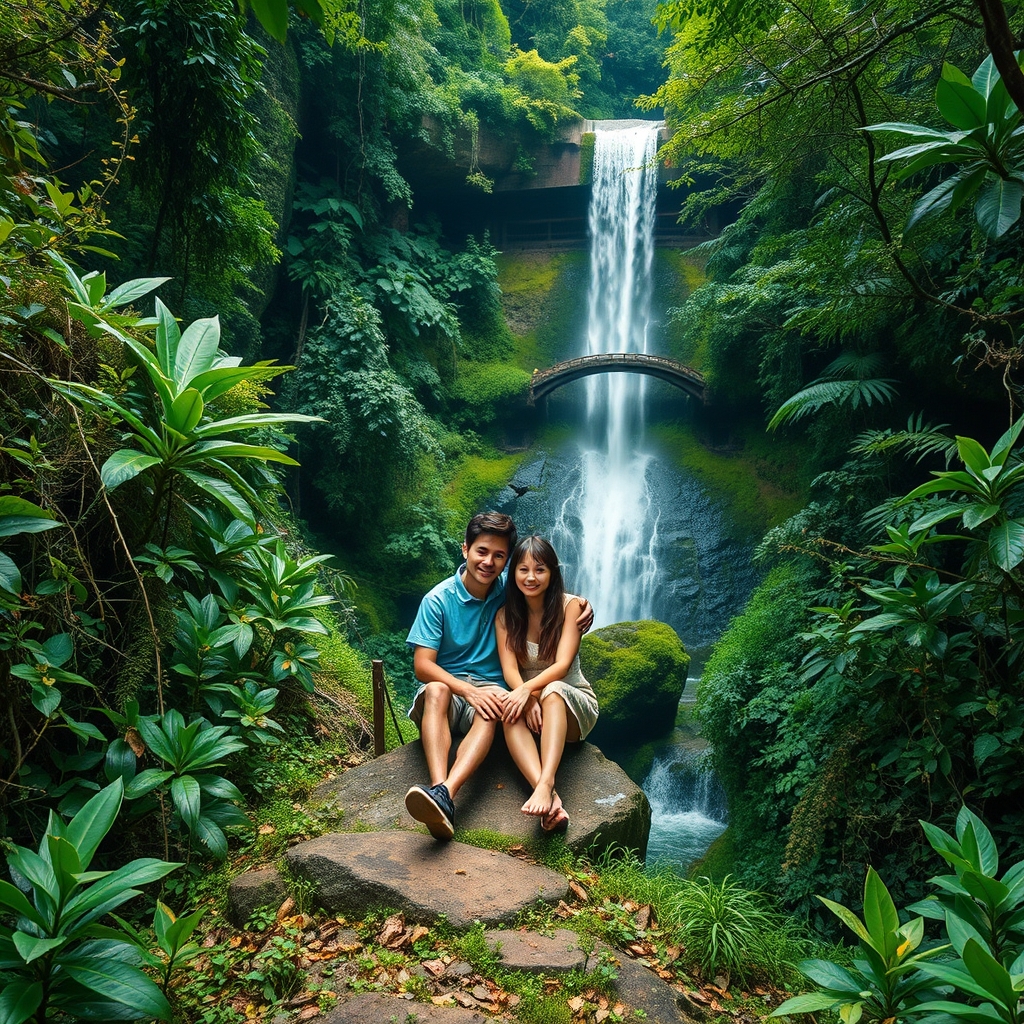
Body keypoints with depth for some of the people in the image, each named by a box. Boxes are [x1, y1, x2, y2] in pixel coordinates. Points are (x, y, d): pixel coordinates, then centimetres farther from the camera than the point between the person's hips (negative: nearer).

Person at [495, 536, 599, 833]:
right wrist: (527, 700, -32)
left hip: (573, 705, -2)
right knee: (511, 711, -33)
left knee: (552, 691, -37)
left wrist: (528, 689, -35)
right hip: (528, 697, 2)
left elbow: (562, 664, -17)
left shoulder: (569, 605, -8)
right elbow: (509, 669, -11)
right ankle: (551, 799, -51)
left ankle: (545, 784, -53)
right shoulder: (505, 615, 0)